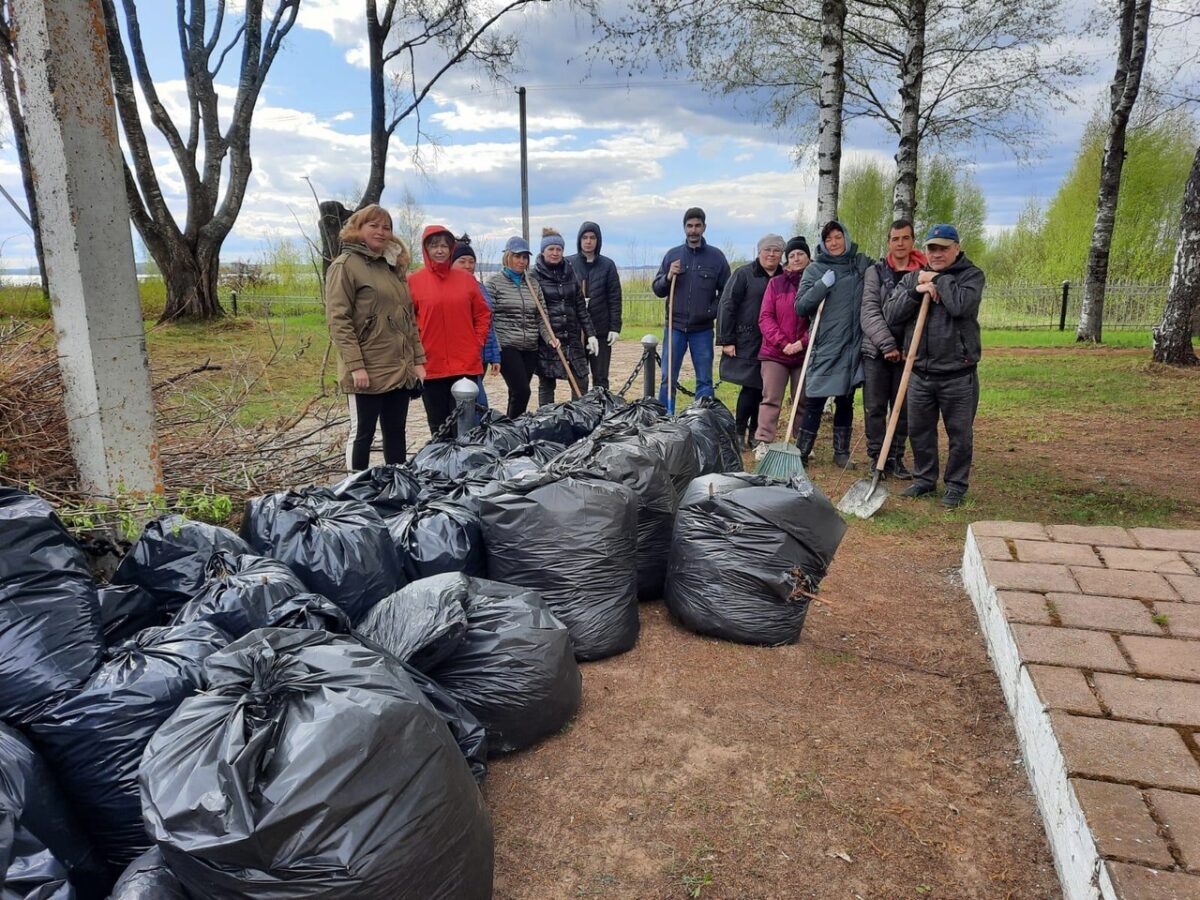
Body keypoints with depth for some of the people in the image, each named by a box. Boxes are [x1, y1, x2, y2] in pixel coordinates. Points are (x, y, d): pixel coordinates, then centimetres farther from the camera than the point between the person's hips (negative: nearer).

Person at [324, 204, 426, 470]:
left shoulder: (393, 267, 18)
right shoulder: (345, 265, -5)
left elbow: (409, 318, 18)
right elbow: (338, 319, -13)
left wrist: (418, 360, 11)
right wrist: (355, 366, -19)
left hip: (400, 370, 7)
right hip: (367, 372, -7)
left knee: (396, 433, 13)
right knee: (362, 433, 0)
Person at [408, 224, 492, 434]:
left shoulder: (466, 279, 7)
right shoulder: (413, 281, 1)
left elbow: (483, 314, 12)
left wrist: (477, 344, 4)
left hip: (466, 365, 1)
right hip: (430, 366, -1)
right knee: (438, 428, 8)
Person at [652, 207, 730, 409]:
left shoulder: (716, 256, 2)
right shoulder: (672, 255, 6)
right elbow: (657, 289, 8)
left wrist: (713, 311, -8)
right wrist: (668, 277, -11)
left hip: (702, 329, -1)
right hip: (675, 326, 1)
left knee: (705, 381, 5)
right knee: (668, 379, 3)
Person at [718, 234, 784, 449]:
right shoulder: (744, 274, -2)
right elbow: (726, 306, -6)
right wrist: (726, 340, -11)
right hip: (747, 343, -4)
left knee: (764, 389, 7)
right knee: (751, 388, -6)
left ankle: (755, 433, 18)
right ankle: (739, 433, 5)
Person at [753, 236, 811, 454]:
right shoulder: (775, 283, 5)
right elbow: (765, 317, 0)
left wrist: (802, 342, -11)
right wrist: (782, 342, -11)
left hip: (805, 353, 1)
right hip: (774, 352, 0)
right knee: (771, 399, -3)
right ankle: (763, 442, -2)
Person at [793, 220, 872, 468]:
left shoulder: (864, 264, 8)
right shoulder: (815, 270, 1)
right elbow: (800, 307, -5)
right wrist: (823, 285, -16)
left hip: (854, 345, 3)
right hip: (825, 346, -3)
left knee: (845, 401, 12)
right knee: (814, 402, -3)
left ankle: (841, 452, 22)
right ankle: (801, 452, 6)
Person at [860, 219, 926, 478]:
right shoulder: (875, 272, 4)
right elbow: (870, 312, -6)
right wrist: (887, 344, -15)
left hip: (908, 352, 1)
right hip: (876, 351, -1)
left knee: (903, 409, 6)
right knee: (875, 408, 2)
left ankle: (896, 459, 17)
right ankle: (876, 458, 12)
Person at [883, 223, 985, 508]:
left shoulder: (971, 274, -1)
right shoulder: (912, 278, 10)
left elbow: (961, 304, -22)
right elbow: (890, 315, 0)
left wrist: (939, 279, -10)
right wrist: (916, 291, -12)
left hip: (957, 374, -4)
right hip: (919, 372, 4)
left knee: (959, 434, 6)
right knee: (919, 431, 14)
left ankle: (956, 486, 20)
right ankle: (924, 479, 30)